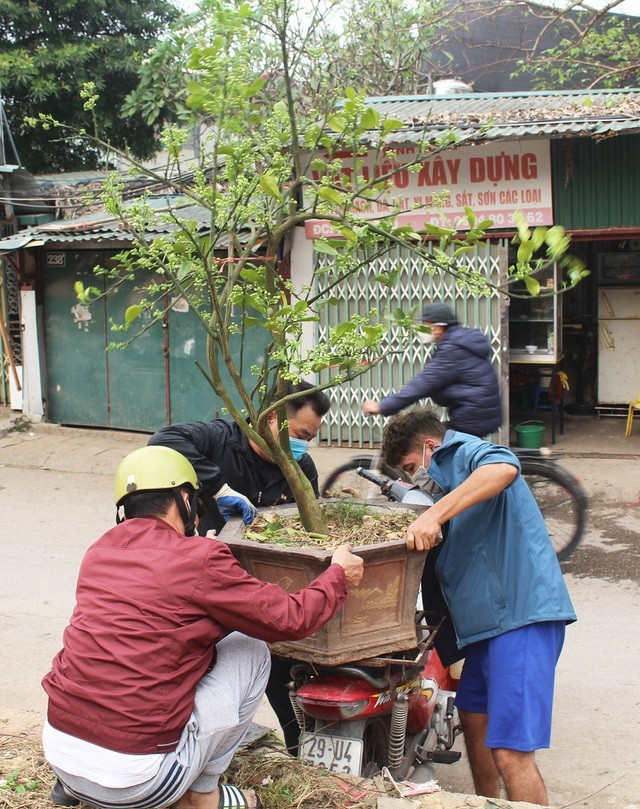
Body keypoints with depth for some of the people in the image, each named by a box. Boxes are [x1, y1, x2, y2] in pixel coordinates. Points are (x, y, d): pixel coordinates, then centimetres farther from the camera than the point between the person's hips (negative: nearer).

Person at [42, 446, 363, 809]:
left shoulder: (99, 551, 8)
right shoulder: (200, 560, -12)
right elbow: (289, 619, -5)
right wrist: (338, 575, 12)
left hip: (58, 751, 7)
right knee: (252, 652, 8)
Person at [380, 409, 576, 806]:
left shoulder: (467, 452, -6)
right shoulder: (448, 474, 24)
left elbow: (505, 467, -33)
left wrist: (434, 514, -37)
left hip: (521, 613, -11)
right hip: (488, 620, 11)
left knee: (510, 753, -15)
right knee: (474, 719, 24)